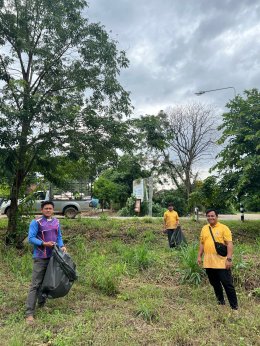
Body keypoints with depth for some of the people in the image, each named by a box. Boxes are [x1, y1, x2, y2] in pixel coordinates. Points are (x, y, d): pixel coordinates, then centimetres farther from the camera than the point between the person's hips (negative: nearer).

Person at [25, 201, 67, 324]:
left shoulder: (56, 222, 7)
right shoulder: (36, 222, -9)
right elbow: (30, 238, -12)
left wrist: (62, 246, -5)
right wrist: (44, 243, -23)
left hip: (53, 256, 6)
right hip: (40, 258, -5)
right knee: (35, 284, -4)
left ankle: (42, 304, 34)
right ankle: (29, 313, 2)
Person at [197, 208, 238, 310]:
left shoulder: (224, 228, -7)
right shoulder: (204, 228, 9)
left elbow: (229, 244, -11)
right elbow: (202, 243, 15)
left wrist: (229, 259, -18)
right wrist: (199, 256, 11)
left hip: (222, 262, -5)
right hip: (208, 262, 5)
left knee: (227, 284, 2)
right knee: (215, 283, 16)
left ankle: (234, 306, 17)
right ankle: (220, 301, 34)